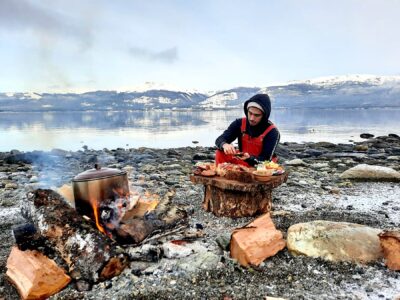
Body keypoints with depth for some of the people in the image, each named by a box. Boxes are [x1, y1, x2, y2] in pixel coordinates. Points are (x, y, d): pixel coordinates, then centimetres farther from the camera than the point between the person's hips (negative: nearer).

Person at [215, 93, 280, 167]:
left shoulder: (272, 132, -18)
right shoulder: (239, 123, -7)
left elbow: (266, 160, -19)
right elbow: (219, 140, -13)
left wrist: (249, 158, -39)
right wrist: (224, 145, -38)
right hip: (242, 164, 3)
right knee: (220, 153, -18)